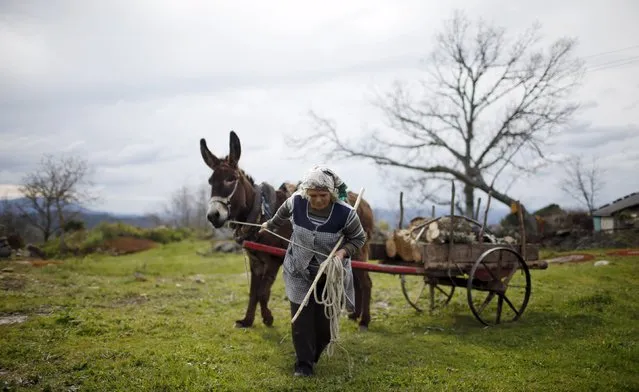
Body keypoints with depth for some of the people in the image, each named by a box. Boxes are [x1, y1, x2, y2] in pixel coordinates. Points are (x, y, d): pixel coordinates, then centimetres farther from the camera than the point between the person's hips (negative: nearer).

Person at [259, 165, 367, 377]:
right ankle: (303, 364, 19)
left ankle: (313, 355, 36)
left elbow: (359, 239, -7)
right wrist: (270, 225, 25)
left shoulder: (346, 213, -25)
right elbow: (283, 213, 7)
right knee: (301, 318, 2)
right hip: (299, 272, 1)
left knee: (325, 320, 7)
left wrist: (343, 251, -26)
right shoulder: (296, 202, -19)